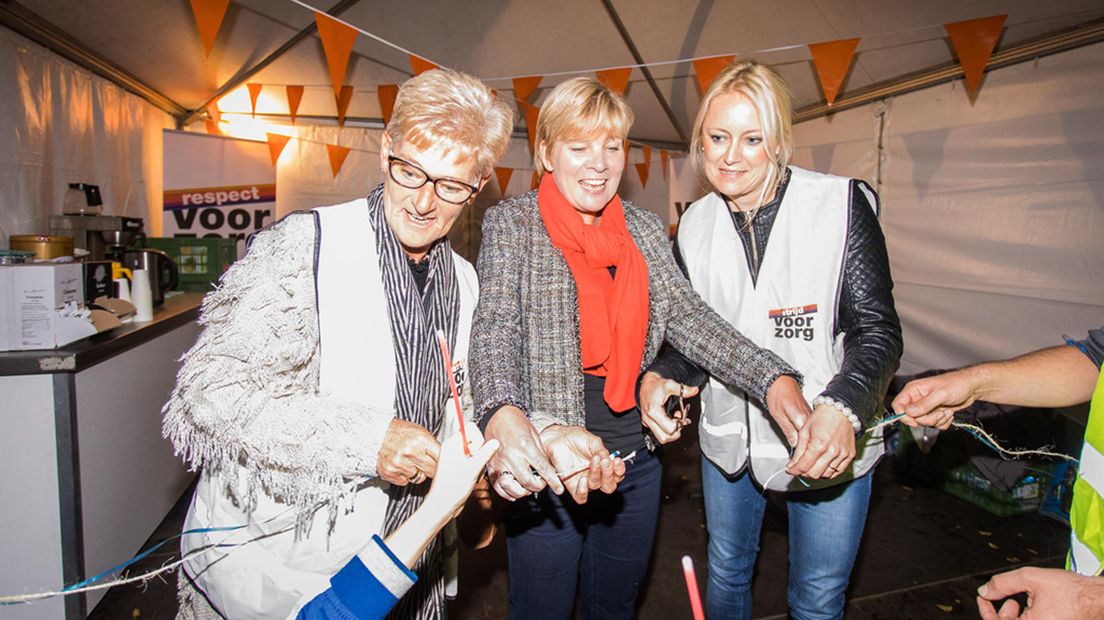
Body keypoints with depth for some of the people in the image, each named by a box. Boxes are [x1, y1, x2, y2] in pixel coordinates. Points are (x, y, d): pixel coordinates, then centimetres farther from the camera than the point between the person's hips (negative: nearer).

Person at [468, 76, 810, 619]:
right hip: (546, 469, -4)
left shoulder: (646, 230, 6)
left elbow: (687, 315, -2)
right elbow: (495, 327, -21)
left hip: (636, 462, 4)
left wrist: (771, 378, -18)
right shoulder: (512, 223, -8)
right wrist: (502, 415, -41)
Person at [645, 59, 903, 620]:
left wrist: (843, 409, -34)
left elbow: (877, 329, -15)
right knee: (726, 572, 23)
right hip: (728, 436, 4)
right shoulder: (695, 225, -1)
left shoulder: (841, 204, -14)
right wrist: (660, 377, -17)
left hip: (831, 444, -3)